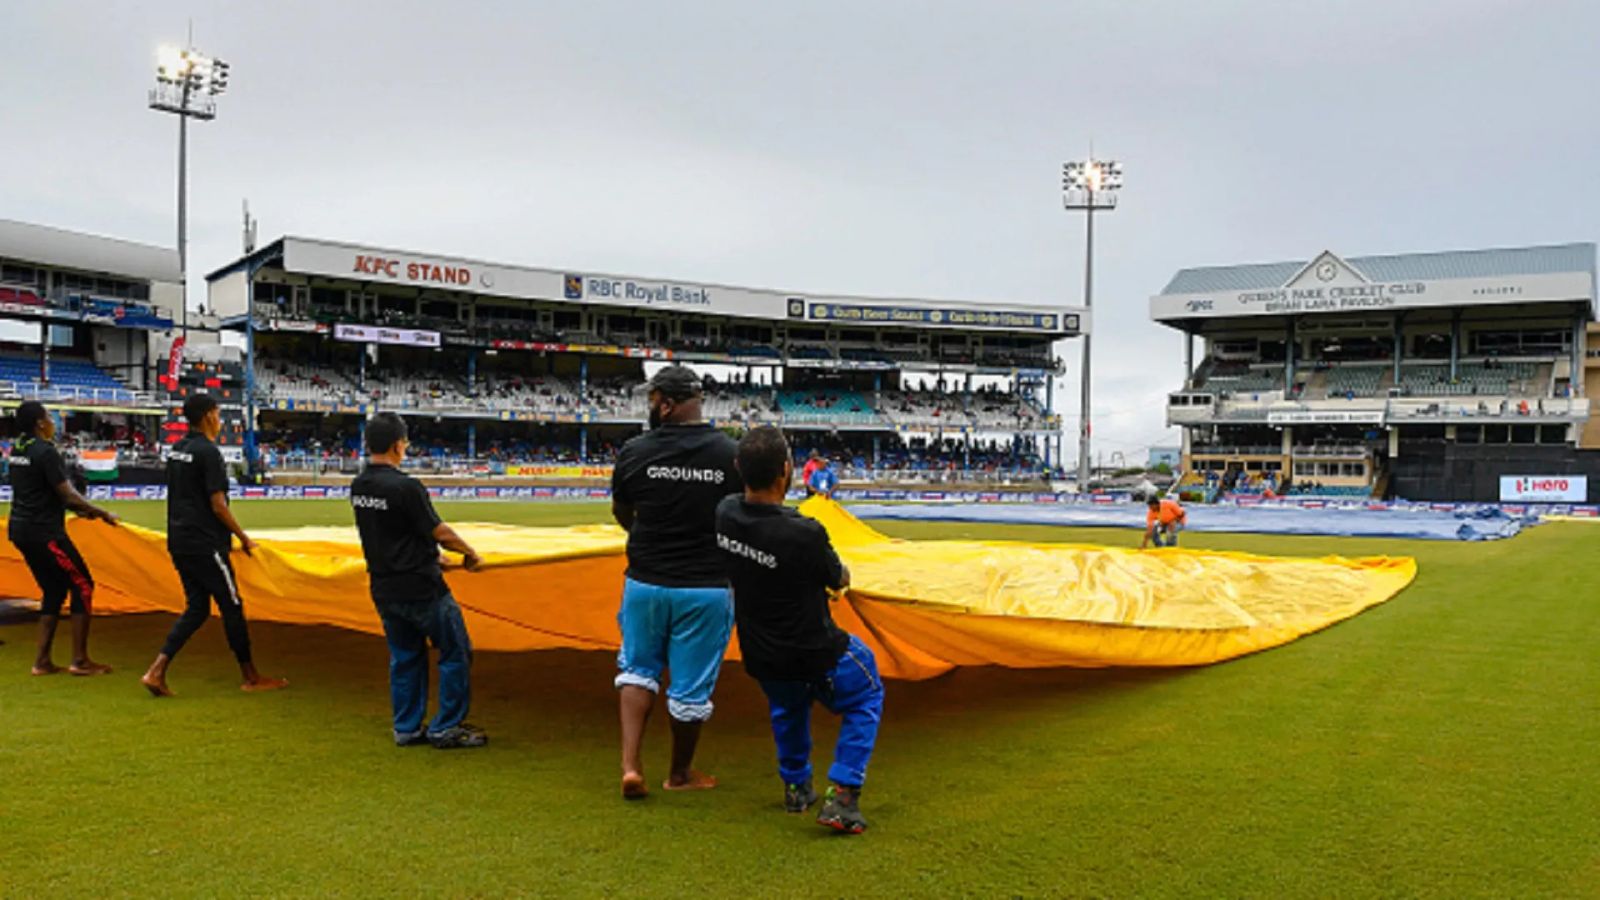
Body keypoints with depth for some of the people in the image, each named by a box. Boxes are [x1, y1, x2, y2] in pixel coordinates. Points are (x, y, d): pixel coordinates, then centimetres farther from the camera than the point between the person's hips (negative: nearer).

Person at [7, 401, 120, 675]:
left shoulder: (18, 450, 11)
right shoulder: (45, 451, -16)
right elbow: (67, 494, -18)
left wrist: (79, 508, 16)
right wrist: (102, 513, -8)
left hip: (20, 529, 9)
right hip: (44, 531, -9)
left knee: (54, 590, 16)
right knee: (83, 586, -1)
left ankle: (42, 661, 15)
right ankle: (80, 661, 0)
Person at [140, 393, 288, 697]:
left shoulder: (176, 450, 12)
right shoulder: (208, 452, -16)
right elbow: (218, 505, -18)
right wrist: (244, 538, -8)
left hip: (179, 541, 9)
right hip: (205, 544, -9)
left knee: (196, 609, 12)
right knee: (232, 607, 2)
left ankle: (156, 671, 2)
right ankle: (251, 677, 12)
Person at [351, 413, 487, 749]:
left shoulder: (358, 487, 3)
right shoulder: (405, 487, -21)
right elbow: (440, 532, -16)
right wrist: (470, 552, 2)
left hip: (383, 589, 8)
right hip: (420, 588, -8)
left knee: (404, 657, 19)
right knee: (456, 653, 6)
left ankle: (407, 729, 25)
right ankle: (446, 728, 10)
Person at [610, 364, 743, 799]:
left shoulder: (635, 451, -6)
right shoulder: (731, 454, -9)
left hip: (645, 583, 1)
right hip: (707, 588, -1)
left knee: (638, 669, 22)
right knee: (691, 684, 14)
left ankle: (631, 764, 10)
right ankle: (680, 773, 32)